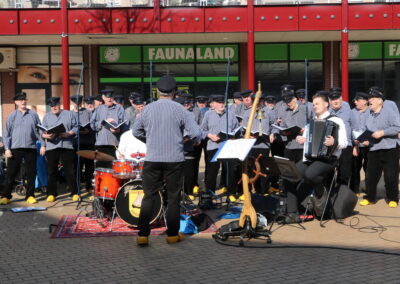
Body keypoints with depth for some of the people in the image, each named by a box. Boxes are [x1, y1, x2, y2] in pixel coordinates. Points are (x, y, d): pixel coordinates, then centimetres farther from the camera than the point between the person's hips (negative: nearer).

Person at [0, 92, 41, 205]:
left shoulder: (33, 115, 6)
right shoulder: (12, 116, 4)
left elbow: (39, 130, 10)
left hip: (31, 147, 1)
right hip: (15, 148, -1)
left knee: (31, 172, 5)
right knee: (11, 173, 1)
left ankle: (30, 195, 15)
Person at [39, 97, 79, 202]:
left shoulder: (69, 114, 11)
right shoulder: (47, 116, 16)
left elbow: (76, 128, 7)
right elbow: (42, 131, 11)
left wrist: (68, 133, -12)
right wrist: (45, 135, -10)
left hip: (67, 146, -2)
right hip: (51, 147, 2)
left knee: (70, 171, -1)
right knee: (51, 172, 2)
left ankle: (75, 193, 5)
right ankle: (51, 194, 11)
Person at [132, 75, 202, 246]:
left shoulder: (148, 109, 1)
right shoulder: (179, 110, -7)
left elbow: (136, 132, 11)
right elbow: (196, 133, -11)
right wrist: (193, 141, 10)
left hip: (152, 159, 2)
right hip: (175, 159, -2)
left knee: (149, 197, 7)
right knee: (173, 197, 9)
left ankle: (142, 235, 5)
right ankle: (172, 235, 16)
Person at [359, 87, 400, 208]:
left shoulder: (389, 112, -6)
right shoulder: (369, 115, 14)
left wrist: (382, 132, -18)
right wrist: (366, 140, 4)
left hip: (389, 149, -5)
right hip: (373, 149, 6)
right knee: (371, 175, 6)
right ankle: (369, 197, 19)